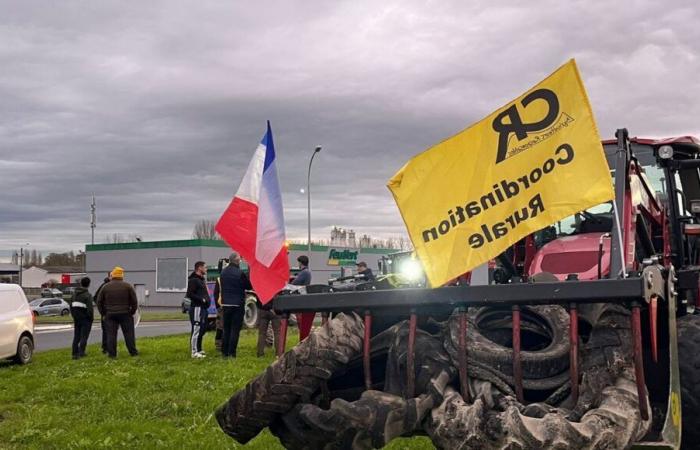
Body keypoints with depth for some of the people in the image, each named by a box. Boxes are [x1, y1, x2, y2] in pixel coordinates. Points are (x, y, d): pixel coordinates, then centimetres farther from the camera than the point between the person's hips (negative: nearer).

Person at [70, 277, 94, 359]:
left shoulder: (74, 293, 8)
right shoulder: (88, 295, -15)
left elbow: (71, 306, 14)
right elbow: (90, 308, -19)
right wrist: (91, 317, -6)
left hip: (76, 318, 6)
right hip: (85, 318, -6)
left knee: (76, 336, 13)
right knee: (84, 336, 1)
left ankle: (75, 353, 11)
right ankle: (81, 352, -5)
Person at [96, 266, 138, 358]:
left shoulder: (105, 287, 3)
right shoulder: (127, 286, -1)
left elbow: (99, 302, 6)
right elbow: (134, 301, -2)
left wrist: (103, 313, 13)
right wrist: (132, 312, 9)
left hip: (110, 315, 1)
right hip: (125, 314, -1)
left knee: (111, 334, 2)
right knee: (129, 333, 5)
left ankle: (112, 353, 1)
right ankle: (133, 351, 7)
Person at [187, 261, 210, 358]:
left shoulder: (202, 279, 21)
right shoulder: (193, 280, -10)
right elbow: (190, 294, -18)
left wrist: (207, 299, 12)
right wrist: (201, 299, -17)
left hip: (204, 308, 10)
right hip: (197, 307, -10)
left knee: (202, 330, 14)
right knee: (196, 330, -10)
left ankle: (198, 349, 24)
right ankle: (194, 352, -8)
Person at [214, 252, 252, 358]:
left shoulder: (223, 272, 6)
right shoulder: (240, 273, -13)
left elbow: (218, 289, 13)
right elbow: (249, 286, -5)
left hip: (225, 304, 6)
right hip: (237, 305, -6)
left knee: (226, 329, 13)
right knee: (235, 329, -1)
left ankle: (224, 352, 15)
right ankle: (231, 353, -3)